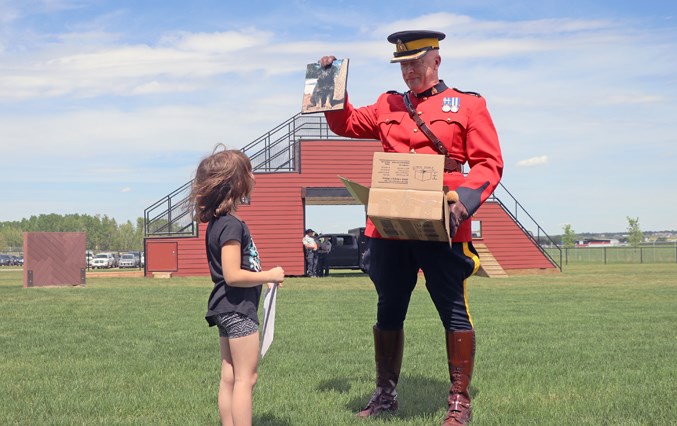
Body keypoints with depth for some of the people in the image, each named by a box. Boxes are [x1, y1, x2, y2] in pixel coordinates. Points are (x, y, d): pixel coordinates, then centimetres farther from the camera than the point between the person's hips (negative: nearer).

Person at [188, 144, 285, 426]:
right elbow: (233, 275, -24)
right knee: (245, 379, -5)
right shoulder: (232, 225, -20)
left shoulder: (218, 222, 11)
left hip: (228, 309, 10)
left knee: (229, 378, 12)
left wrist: (262, 276, 13)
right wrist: (269, 276, -15)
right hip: (238, 309, -10)